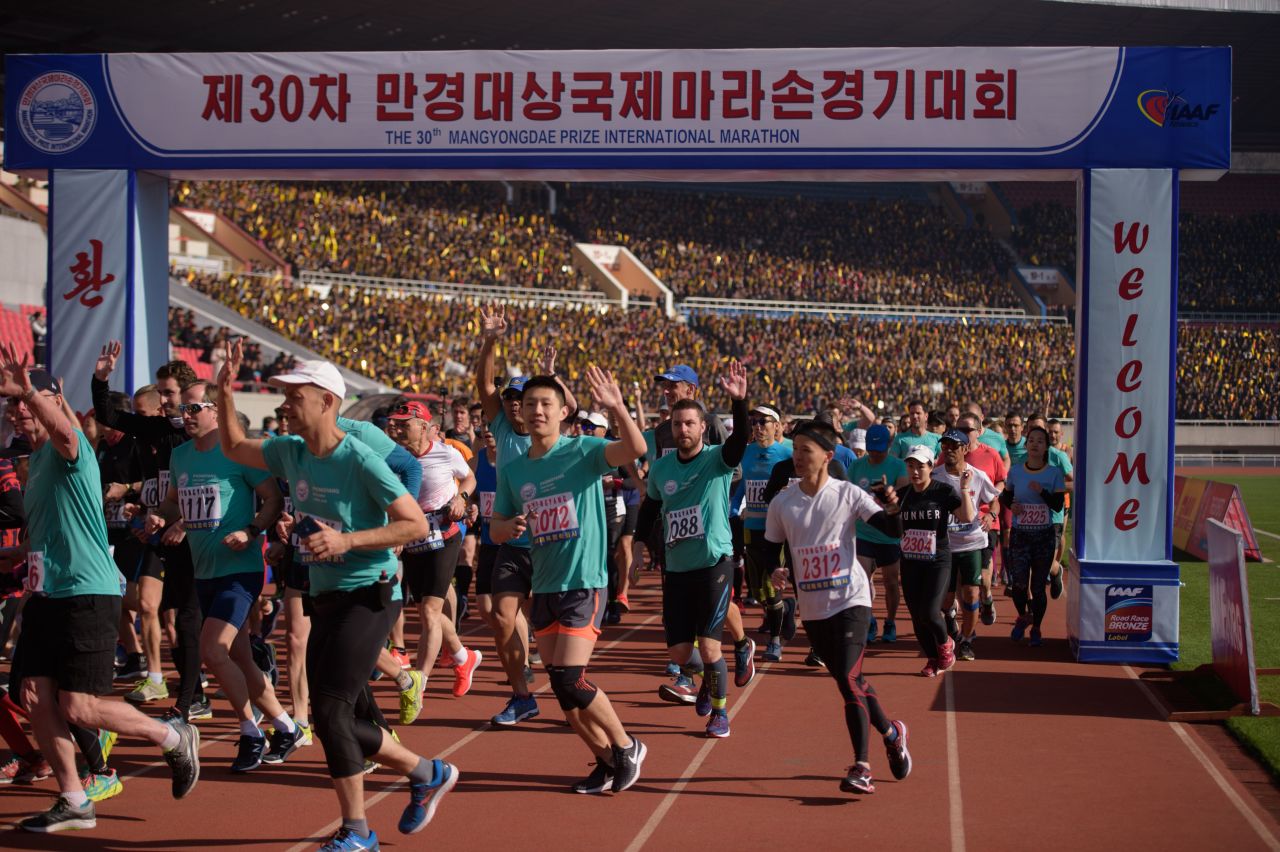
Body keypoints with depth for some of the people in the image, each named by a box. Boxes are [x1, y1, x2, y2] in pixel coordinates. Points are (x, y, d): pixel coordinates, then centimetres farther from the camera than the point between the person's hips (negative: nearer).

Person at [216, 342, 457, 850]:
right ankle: (426, 773, 28)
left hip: (368, 595, -8)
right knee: (332, 717, 9)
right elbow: (234, 448, 22)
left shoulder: (361, 461, -17)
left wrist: (347, 540, -24)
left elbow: (416, 525, -17)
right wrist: (225, 391, 9)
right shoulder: (289, 451, 5)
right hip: (325, 596, 8)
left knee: (329, 708, -14)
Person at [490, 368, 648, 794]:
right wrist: (509, 528, -9)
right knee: (563, 689, 7)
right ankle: (607, 763, 24)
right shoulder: (511, 470, 8)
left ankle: (626, 746, 7)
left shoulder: (583, 451, -7)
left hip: (584, 585, -6)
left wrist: (617, 408, -40)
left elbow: (635, 449, -24)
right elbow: (496, 529, 14)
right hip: (543, 588, 6)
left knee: (569, 680, -15)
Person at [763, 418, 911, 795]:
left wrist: (890, 510, -32)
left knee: (848, 679, -16)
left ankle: (861, 766, -12)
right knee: (850, 680, 14)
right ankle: (891, 731, 38)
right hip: (811, 607, 4)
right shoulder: (782, 503, 2)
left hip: (850, 599, -4)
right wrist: (775, 571, -11)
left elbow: (892, 532, -12)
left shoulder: (848, 494, -8)